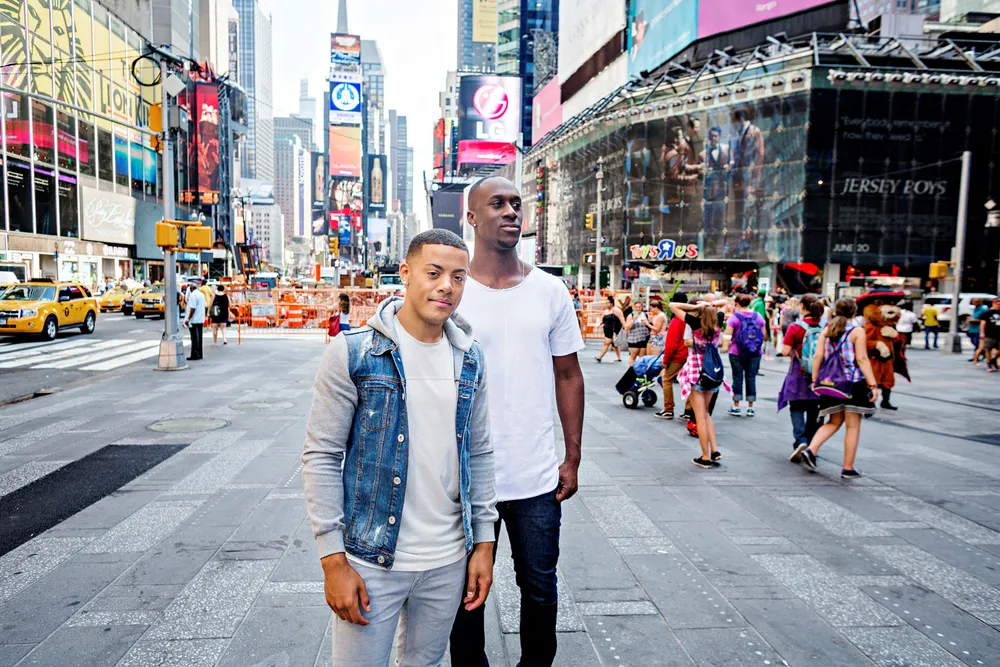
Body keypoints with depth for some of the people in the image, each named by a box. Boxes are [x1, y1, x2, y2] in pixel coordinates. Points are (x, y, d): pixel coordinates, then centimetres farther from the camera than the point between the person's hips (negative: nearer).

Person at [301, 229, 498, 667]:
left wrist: (484, 541, 6)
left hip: (449, 561, 4)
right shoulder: (352, 352, -12)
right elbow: (320, 457, -10)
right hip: (371, 561, -4)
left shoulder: (470, 359, 2)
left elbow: (479, 453, 8)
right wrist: (333, 560, -12)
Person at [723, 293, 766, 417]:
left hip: (737, 352, -3)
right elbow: (763, 334, 7)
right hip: (755, 352, 3)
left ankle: (736, 407, 8)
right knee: (751, 378, 8)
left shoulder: (734, 317, -8)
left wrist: (725, 346, 1)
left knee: (738, 378, 4)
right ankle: (750, 407, 12)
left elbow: (727, 334, -12)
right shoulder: (758, 316, 3)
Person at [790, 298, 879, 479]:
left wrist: (815, 379, 8)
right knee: (853, 426, 5)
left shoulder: (826, 330, 7)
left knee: (834, 422, 18)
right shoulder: (857, 331, -6)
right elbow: (862, 359, -12)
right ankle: (848, 468, 9)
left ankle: (810, 450, -3)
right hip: (853, 382, -5)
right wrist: (873, 384, -11)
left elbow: (818, 356, 2)